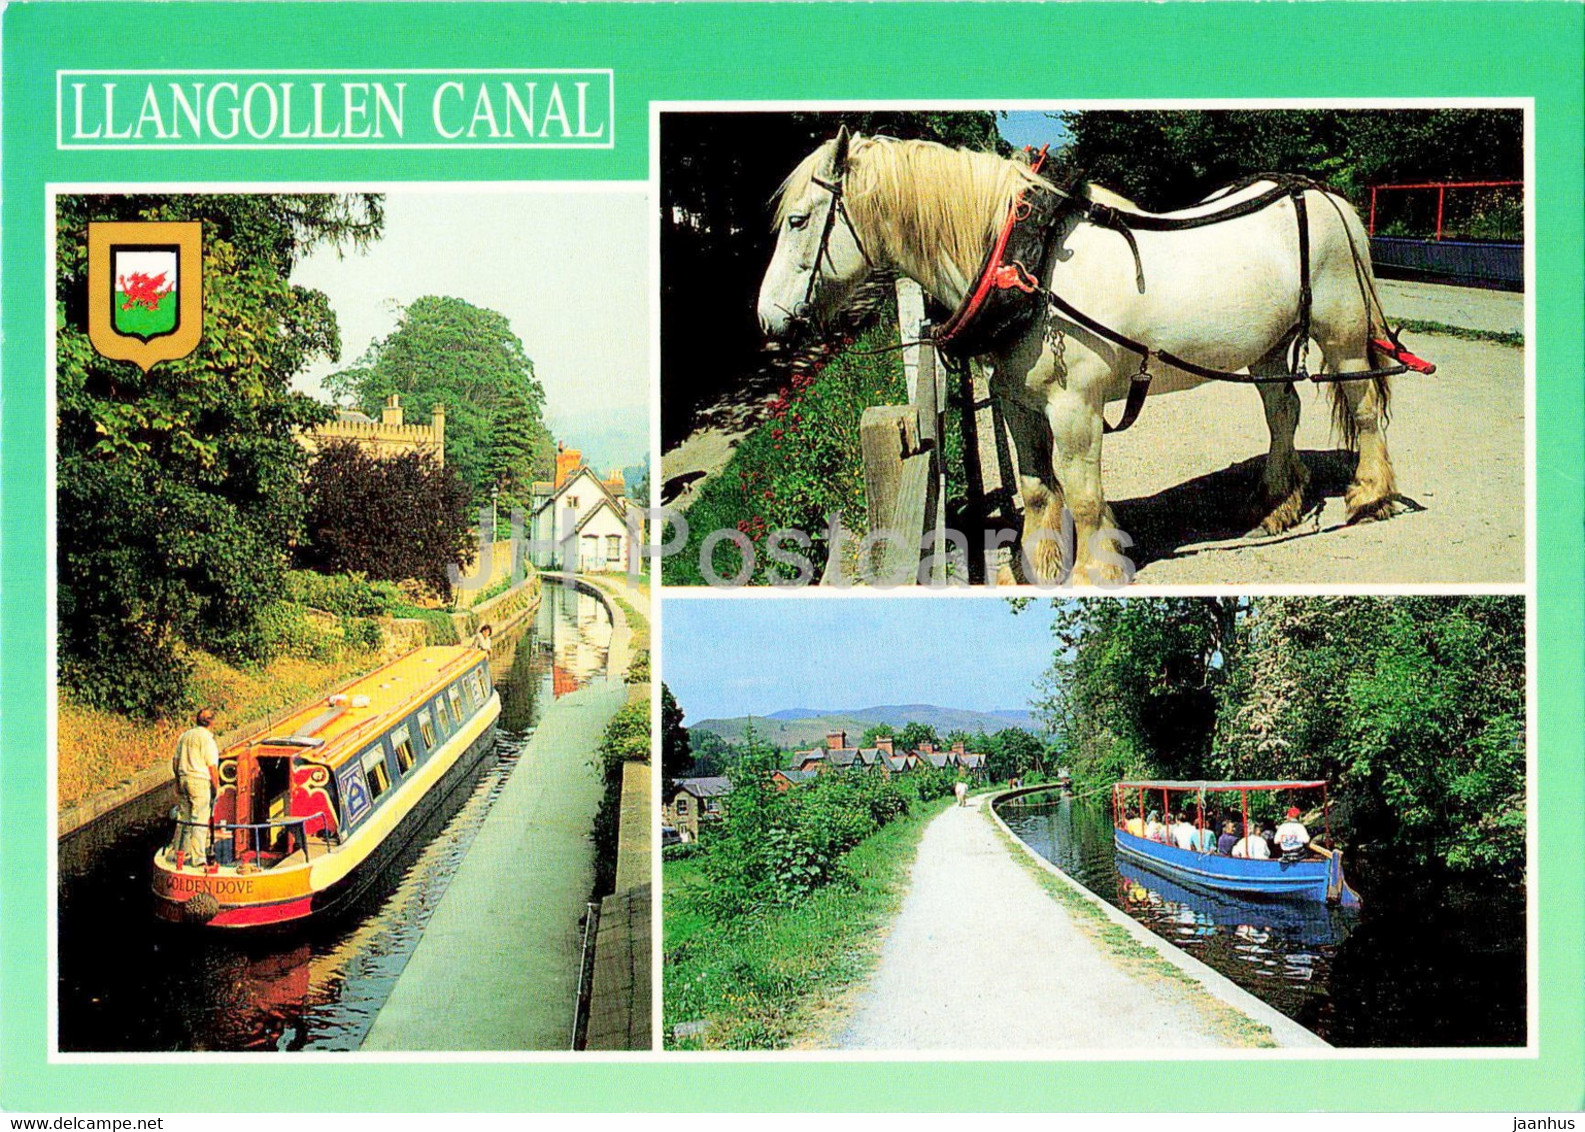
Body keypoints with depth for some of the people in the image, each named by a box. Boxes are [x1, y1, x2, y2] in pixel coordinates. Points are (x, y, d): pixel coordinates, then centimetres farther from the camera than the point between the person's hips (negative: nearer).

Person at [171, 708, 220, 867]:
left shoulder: (184, 736, 10)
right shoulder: (207, 739, -12)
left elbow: (175, 760, 15)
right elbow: (212, 767, -13)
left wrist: (178, 780, 22)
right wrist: (217, 787, -5)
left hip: (183, 780, 7)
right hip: (200, 782, -7)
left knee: (183, 819, 14)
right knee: (199, 821, -5)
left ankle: (181, 854, 21)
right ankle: (198, 859, -5)